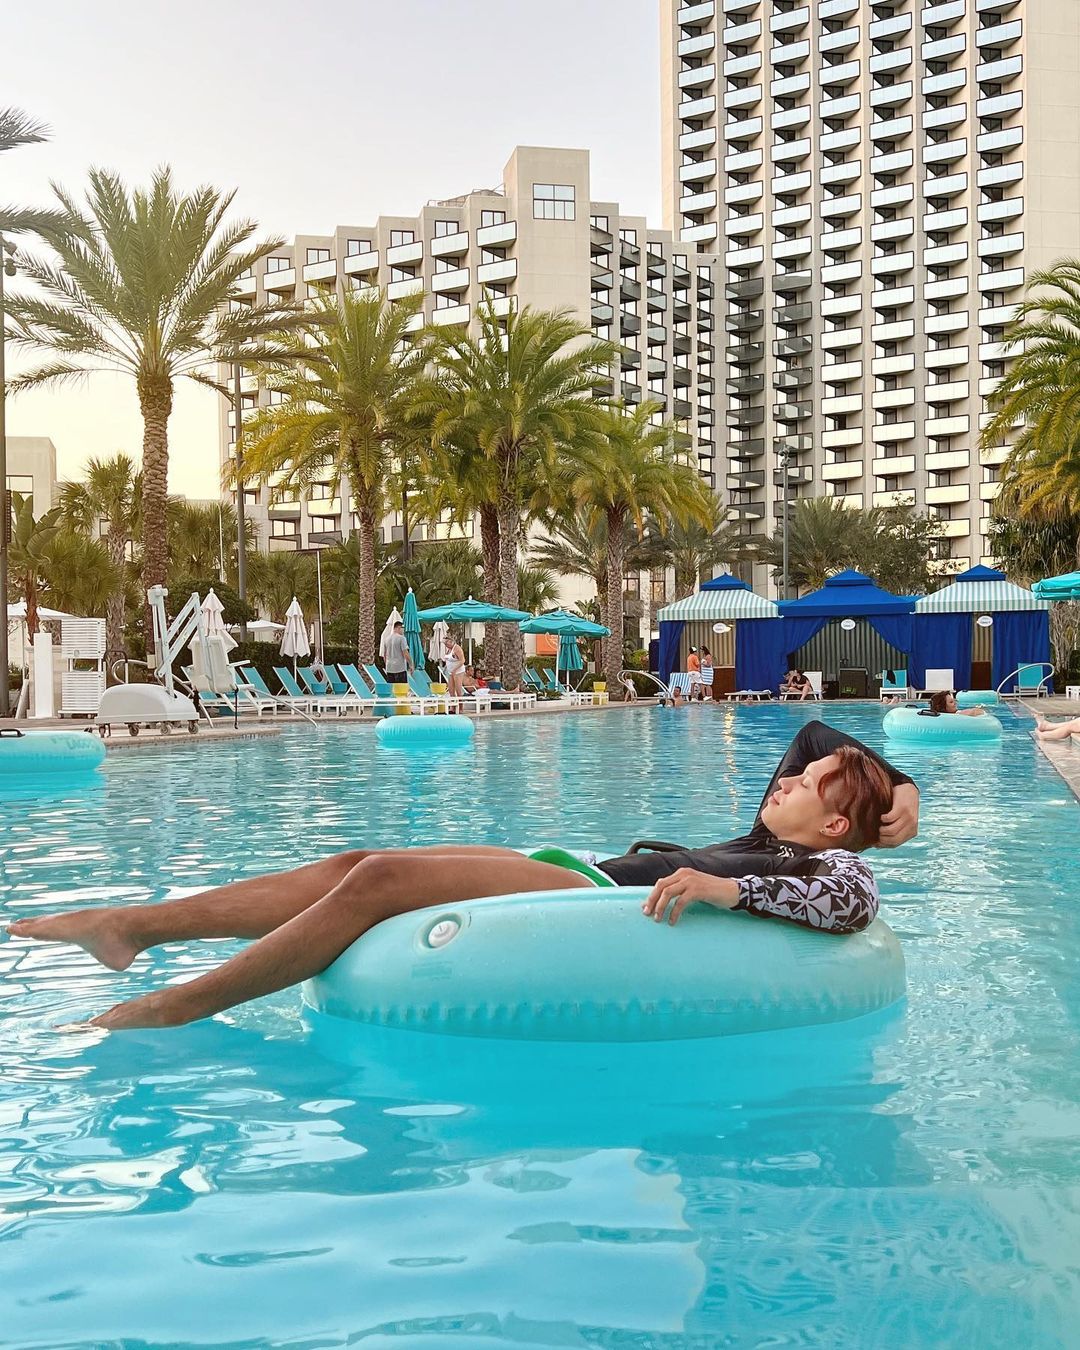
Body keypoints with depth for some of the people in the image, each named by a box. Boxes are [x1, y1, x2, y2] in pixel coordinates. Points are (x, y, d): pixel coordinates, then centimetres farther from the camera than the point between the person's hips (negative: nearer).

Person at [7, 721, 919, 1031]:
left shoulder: (828, 862, 1)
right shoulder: (769, 842, 24)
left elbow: (857, 901, -24)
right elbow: (815, 735, 38)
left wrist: (726, 888, -31)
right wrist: (901, 787, 26)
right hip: (588, 876, 9)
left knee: (380, 877, -21)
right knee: (358, 863, -4)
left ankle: (172, 1010, -14)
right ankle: (130, 926, -1)